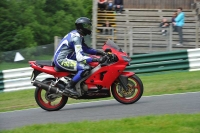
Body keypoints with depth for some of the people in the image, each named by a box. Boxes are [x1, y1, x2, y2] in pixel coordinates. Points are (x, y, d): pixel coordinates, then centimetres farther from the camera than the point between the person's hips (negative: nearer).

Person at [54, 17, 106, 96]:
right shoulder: (76, 38, -20)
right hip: (61, 60, -11)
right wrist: (97, 59, -29)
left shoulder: (76, 34, 12)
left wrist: (99, 52, 7)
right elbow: (80, 58, -27)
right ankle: (69, 87, -21)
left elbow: (86, 49, 21)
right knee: (85, 67, -26)